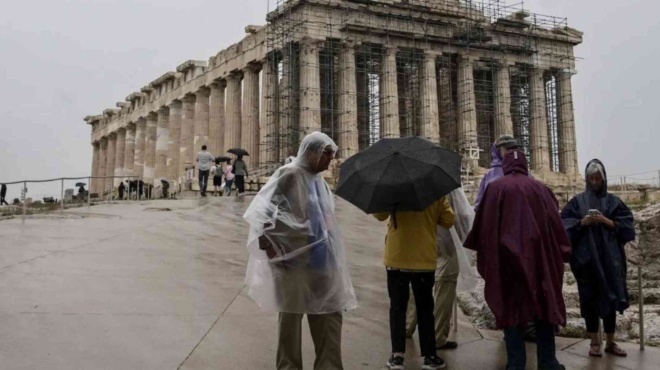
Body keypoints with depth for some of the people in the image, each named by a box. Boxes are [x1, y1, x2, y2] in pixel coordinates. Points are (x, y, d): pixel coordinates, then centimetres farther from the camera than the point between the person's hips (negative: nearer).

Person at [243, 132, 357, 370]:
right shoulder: (290, 174, -11)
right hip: (294, 260, -7)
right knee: (291, 317, 6)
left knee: (331, 314, 9)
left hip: (321, 261, 7)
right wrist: (269, 247, -20)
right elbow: (261, 210, -16)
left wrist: (332, 257, 16)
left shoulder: (319, 180, 12)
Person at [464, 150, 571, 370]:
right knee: (544, 304, 10)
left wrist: (486, 255, 9)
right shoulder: (540, 188, 6)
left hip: (505, 256, -1)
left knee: (511, 307, 4)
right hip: (539, 255, 2)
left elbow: (484, 226, -1)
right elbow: (556, 224, 6)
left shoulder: (495, 189, 0)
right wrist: (561, 254, 14)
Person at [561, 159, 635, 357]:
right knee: (590, 298, 0)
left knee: (610, 296, 4)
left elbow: (627, 225, 2)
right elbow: (565, 224, 0)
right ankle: (595, 342, 10)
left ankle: (610, 342, 15)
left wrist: (607, 221, -12)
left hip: (610, 256, 1)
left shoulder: (613, 201, 8)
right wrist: (582, 222, -15)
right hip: (586, 256, -1)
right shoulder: (578, 201, 6)